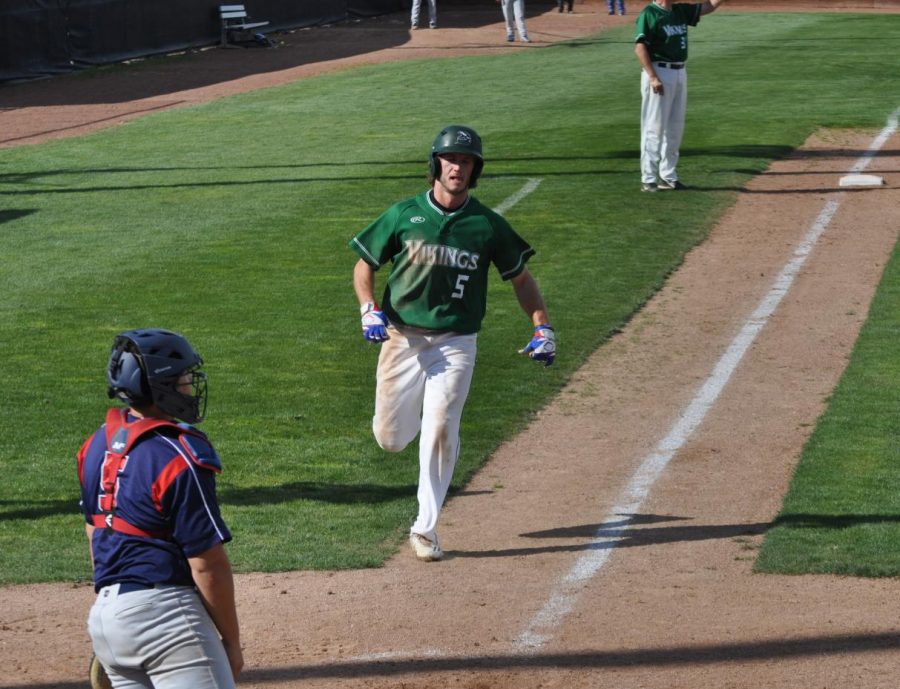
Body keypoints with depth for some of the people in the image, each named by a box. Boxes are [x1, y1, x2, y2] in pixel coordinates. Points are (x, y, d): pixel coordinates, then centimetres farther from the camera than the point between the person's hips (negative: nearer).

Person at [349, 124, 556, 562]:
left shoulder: (488, 225, 0)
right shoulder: (404, 215, -1)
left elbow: (520, 277, 9)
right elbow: (364, 264, 6)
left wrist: (542, 327, -3)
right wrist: (369, 309, -11)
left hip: (455, 344, -1)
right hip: (403, 339, 1)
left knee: (440, 433, -12)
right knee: (391, 438, 2)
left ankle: (425, 529, -1)